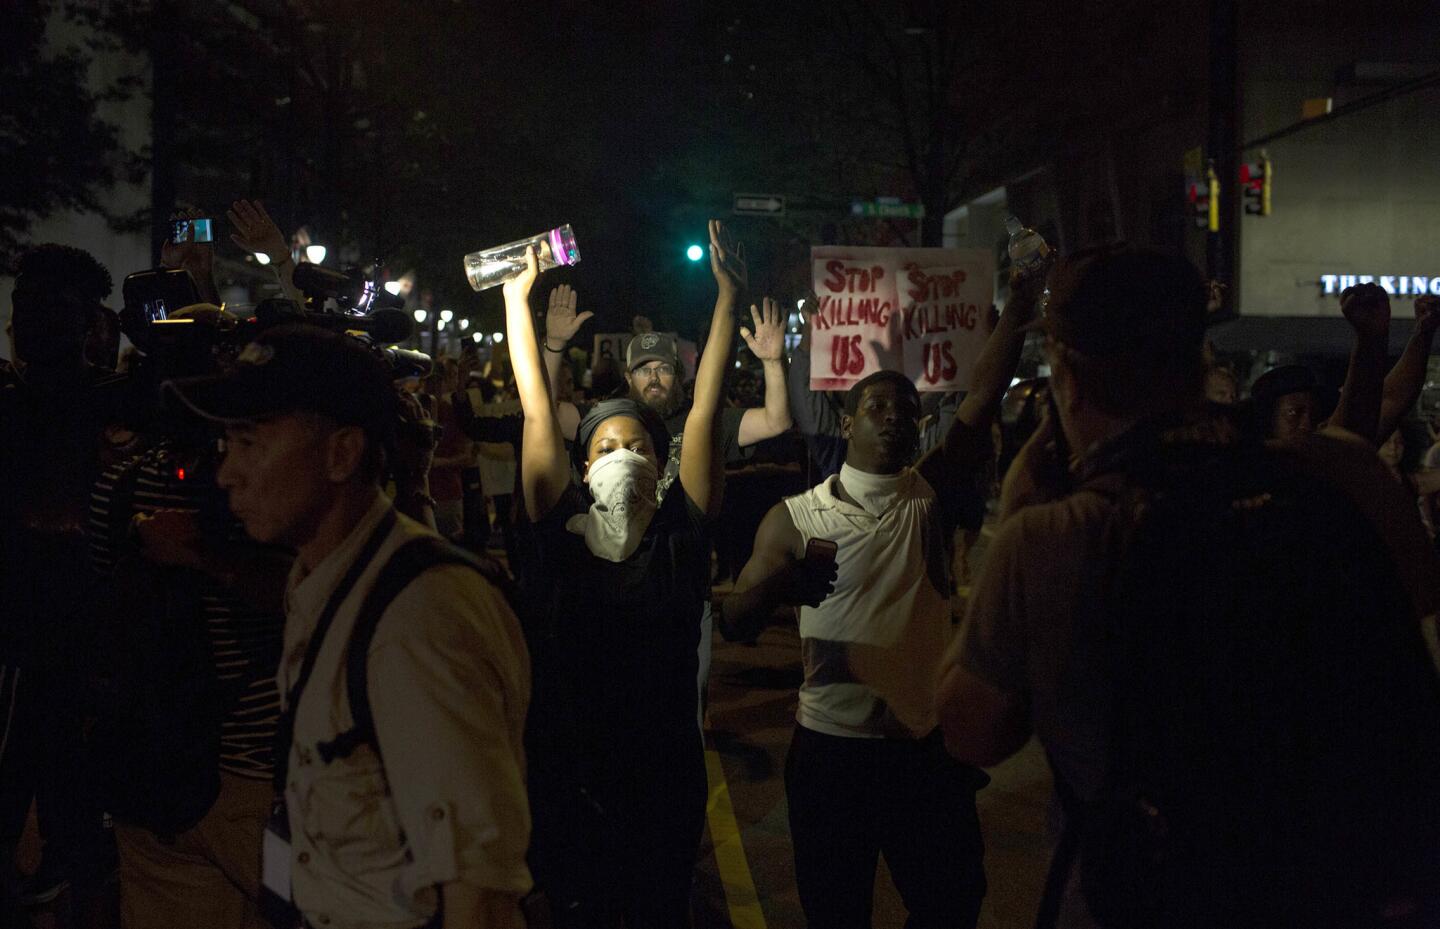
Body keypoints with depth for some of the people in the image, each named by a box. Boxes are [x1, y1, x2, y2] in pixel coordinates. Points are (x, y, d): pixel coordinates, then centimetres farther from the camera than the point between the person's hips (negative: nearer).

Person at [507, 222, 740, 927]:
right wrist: (516, 296, -1)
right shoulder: (560, 531, -4)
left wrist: (728, 296, -8)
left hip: (664, 781, 0)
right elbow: (538, 409, -3)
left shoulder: (681, 533, -4)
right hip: (568, 780, 0)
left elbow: (705, 409, -7)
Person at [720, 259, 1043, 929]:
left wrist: (1023, 299, -16)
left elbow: (985, 394, -7)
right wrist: (780, 586, -27)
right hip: (832, 748, -2)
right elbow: (734, 623, -5)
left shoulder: (933, 494, 2)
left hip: (929, 744, 2)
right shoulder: (795, 517, -3)